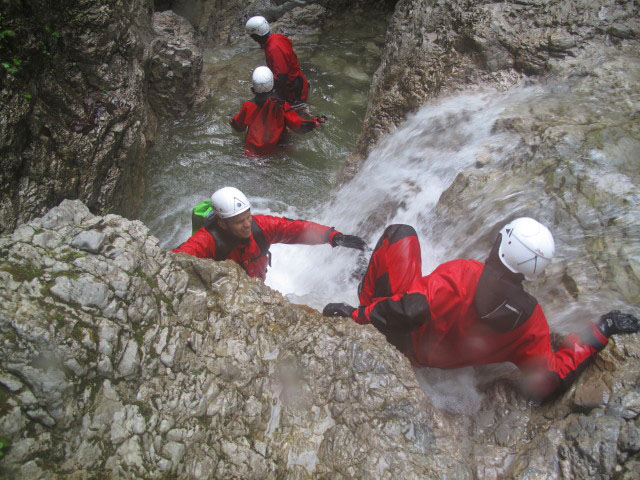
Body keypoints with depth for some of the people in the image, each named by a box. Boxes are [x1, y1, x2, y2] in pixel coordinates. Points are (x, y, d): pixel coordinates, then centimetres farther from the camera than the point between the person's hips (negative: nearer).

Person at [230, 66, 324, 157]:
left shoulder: (248, 107, -11)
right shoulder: (281, 105, -14)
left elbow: (239, 127, 7)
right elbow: (298, 126, -9)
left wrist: (231, 120, 30)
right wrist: (315, 121, 7)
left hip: (251, 152, 1)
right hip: (275, 150, -1)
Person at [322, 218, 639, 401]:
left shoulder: (462, 275, -31)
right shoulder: (532, 322, -16)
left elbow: (411, 310, -40)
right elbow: (546, 383, -11)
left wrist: (358, 314, -26)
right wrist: (599, 333, -5)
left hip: (402, 334, -5)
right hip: (430, 360, 6)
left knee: (401, 234, -3)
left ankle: (365, 305, 8)